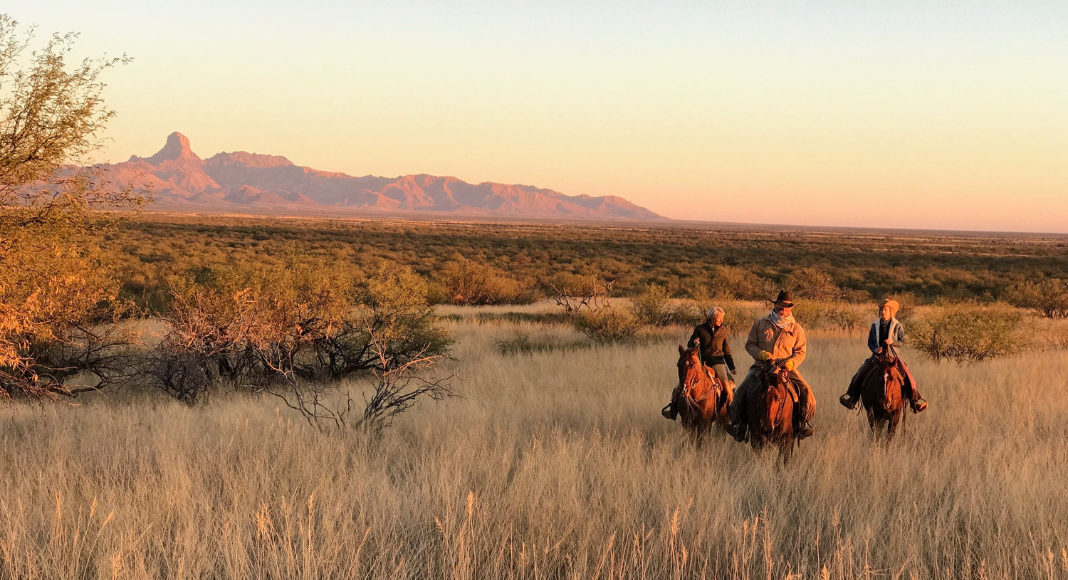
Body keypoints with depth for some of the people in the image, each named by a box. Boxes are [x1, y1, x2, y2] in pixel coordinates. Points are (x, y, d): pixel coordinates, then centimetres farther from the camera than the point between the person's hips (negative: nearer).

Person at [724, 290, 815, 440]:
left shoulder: (796, 329, 8)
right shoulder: (761, 324, 7)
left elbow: (801, 351, 7)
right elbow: (749, 344, 9)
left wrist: (791, 362, -15)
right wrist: (761, 354, -12)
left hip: (786, 368, 0)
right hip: (761, 366, 0)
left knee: (805, 391, -22)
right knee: (741, 392, -20)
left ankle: (804, 423, -9)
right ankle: (738, 424, -9)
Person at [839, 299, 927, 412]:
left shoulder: (897, 325, 2)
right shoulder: (875, 325, 8)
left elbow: (902, 341, 1)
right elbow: (870, 342, 10)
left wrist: (893, 341, -18)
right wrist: (875, 349, -11)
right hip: (877, 355, 2)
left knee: (907, 376, -20)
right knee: (860, 374, -13)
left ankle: (916, 399, -10)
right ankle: (850, 397, -1)